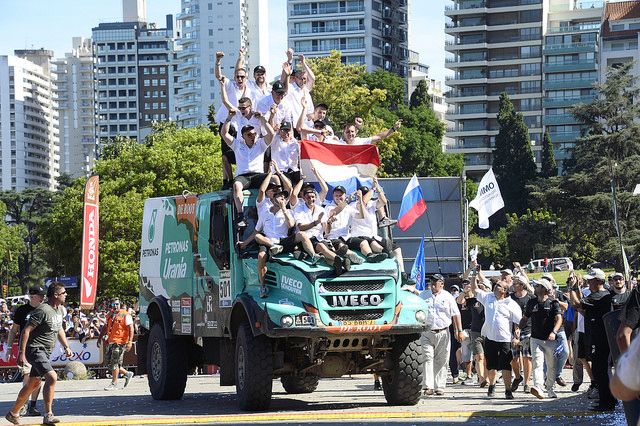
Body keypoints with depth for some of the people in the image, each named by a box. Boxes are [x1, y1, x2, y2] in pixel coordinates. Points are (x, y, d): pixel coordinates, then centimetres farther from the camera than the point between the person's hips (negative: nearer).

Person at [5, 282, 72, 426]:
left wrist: (66, 347, 20)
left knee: (33, 383, 15)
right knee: (52, 377, -22)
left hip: (46, 352, 10)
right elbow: (26, 331, -19)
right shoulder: (43, 310, -19)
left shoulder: (60, 310, 10)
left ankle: (13, 413, 28)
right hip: (35, 349, -10)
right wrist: (22, 353, -21)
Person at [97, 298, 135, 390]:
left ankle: (114, 383, 2)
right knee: (108, 362, 9)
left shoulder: (125, 315, -7)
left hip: (120, 342, -8)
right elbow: (106, 327, 27)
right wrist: (100, 338, 23)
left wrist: (130, 341, -21)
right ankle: (127, 374, 23)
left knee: (115, 362, -7)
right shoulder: (110, 315, 15)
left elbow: (131, 328, -12)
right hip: (110, 342, 8)